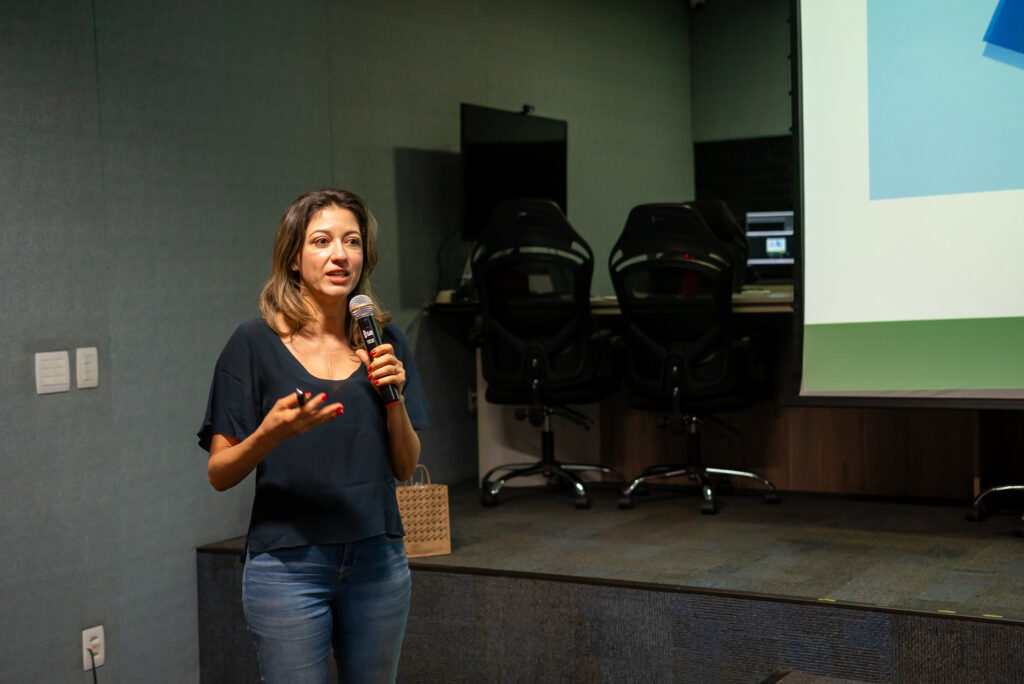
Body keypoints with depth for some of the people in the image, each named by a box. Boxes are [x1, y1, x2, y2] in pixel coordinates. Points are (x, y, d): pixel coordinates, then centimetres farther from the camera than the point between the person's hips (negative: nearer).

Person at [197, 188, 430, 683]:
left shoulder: (384, 342, 6)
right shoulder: (255, 344, -5)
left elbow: (405, 468, 8)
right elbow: (219, 474, -5)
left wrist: (395, 398, -9)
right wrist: (270, 434, -24)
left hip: (377, 561, 4)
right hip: (288, 563, -4)